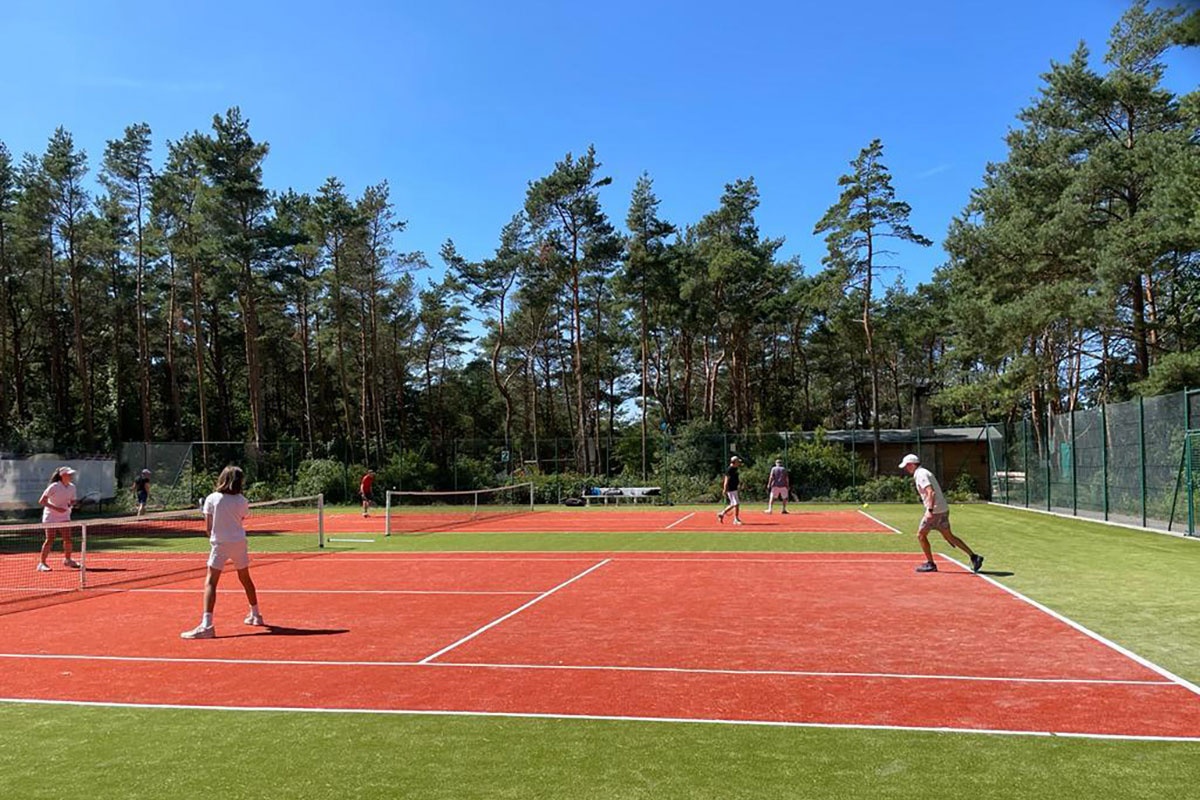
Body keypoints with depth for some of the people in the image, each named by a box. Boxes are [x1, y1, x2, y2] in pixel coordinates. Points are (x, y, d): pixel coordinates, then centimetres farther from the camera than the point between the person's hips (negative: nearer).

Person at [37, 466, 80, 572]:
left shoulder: (72, 487, 0)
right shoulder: (54, 487, -18)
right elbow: (41, 501, -17)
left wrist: (71, 504, -11)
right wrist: (56, 508, -25)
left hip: (64, 516, 5)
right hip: (51, 516, -5)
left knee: (68, 539, 0)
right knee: (50, 540, -9)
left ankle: (67, 559, 20)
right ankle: (42, 563, 0)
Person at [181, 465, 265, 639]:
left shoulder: (211, 499, -3)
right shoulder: (242, 501, 1)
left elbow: (208, 527, -3)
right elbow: (240, 520, 2)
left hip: (220, 544, -3)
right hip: (239, 542, 3)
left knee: (210, 583, -8)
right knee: (245, 578, 20)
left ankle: (206, 625, -21)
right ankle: (255, 615, 34)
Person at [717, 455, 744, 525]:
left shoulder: (735, 469, 12)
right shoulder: (729, 470, -17)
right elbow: (726, 480, -20)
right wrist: (725, 490, -22)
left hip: (734, 489, 10)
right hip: (731, 490, -10)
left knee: (733, 505, 13)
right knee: (736, 504, -6)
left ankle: (721, 514, 20)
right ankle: (736, 519, 4)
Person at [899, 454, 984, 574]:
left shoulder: (921, 474, -13)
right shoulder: (923, 473, 17)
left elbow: (931, 492, -26)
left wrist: (930, 510, -33)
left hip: (935, 510, -9)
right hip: (943, 509, 9)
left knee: (921, 535, 1)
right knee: (948, 536, 13)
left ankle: (930, 564, 7)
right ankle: (973, 556, 11)